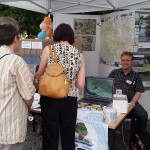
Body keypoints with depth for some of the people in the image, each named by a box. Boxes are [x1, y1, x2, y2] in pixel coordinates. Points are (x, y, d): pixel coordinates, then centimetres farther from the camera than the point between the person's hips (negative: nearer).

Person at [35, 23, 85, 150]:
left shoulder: (49, 49, -4)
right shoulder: (79, 55, 4)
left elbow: (39, 74, 6)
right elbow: (81, 85, 2)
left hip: (50, 99, -2)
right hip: (70, 101, 3)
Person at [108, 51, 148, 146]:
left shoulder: (136, 76, 14)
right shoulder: (114, 72, 16)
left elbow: (138, 92, 6)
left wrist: (131, 103, -12)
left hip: (130, 102, 1)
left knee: (143, 116, -25)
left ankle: (135, 135, 4)